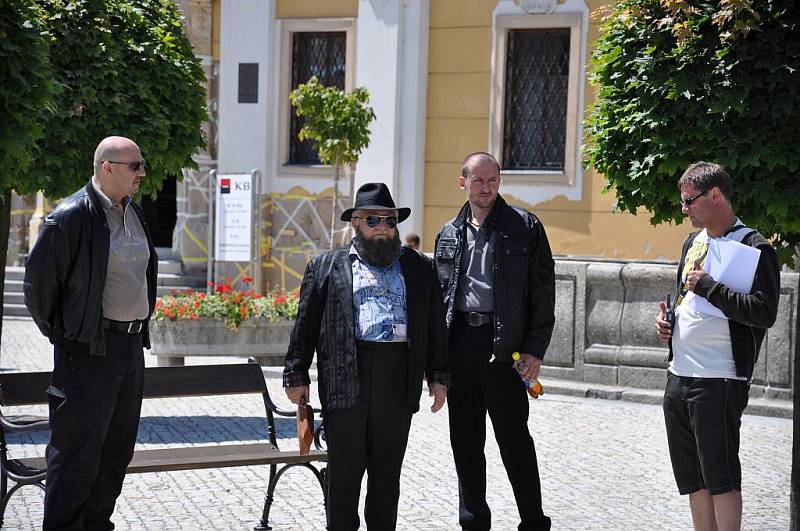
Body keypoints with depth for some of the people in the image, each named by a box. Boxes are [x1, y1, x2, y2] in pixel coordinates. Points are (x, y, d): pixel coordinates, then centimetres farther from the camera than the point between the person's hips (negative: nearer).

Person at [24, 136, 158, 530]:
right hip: (89, 348, -8)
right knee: (78, 454, -5)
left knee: (117, 451, 13)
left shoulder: (133, 212, 12)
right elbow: (39, 281, -8)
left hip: (132, 345, 8)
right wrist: (61, 334, -1)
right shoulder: (72, 216, -13)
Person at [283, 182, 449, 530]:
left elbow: (435, 326, 13)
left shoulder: (420, 269, 15)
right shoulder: (326, 267, 10)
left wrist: (438, 377, 7)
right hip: (346, 380, -2)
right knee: (343, 472, 1)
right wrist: (296, 376, 1)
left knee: (387, 472, 8)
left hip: (399, 379, 2)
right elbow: (305, 326, 7)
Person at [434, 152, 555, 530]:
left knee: (514, 439, -2)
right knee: (465, 442, 9)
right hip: (459, 345, 5)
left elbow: (542, 291, -2)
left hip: (504, 346, -4)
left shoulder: (525, 227, 0)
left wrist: (535, 349, -9)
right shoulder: (449, 234, 14)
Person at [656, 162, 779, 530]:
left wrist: (708, 286, -20)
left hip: (719, 382, -8)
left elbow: (764, 313, -21)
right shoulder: (693, 243, 15)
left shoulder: (755, 248, -11)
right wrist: (666, 319, 8)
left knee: (721, 476, -5)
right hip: (678, 376, 8)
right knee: (693, 478, 13)